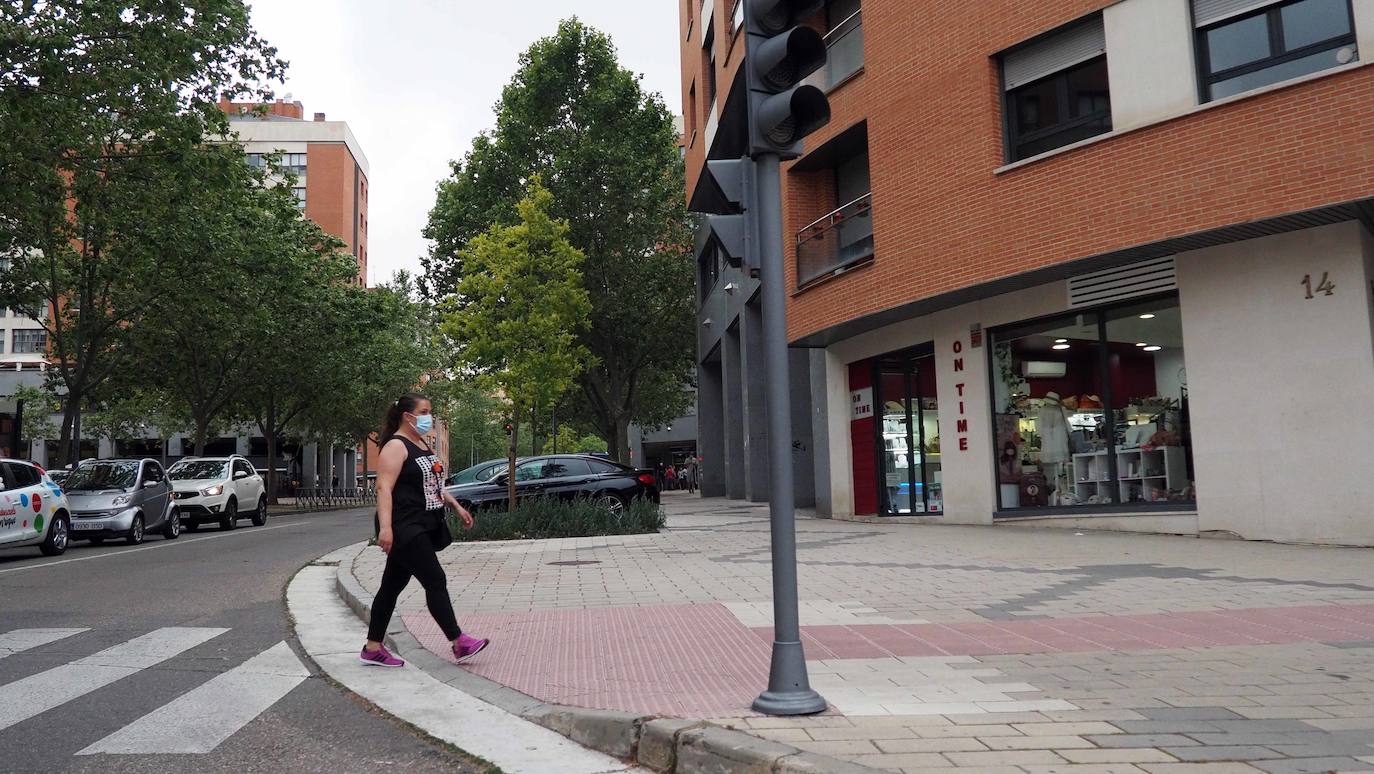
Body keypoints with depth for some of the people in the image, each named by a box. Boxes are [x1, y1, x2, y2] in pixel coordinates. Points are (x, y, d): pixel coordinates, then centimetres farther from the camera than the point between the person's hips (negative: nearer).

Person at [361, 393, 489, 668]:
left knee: (393, 586, 12)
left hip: (421, 528, 10)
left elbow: (433, 483, 26)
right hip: (404, 528, -9)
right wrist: (385, 527, -30)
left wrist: (457, 507, 21)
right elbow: (384, 487, -21)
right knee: (435, 581, -9)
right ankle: (459, 644, -4)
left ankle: (373, 648, 19)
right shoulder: (396, 446, -12)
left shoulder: (422, 445, 17)